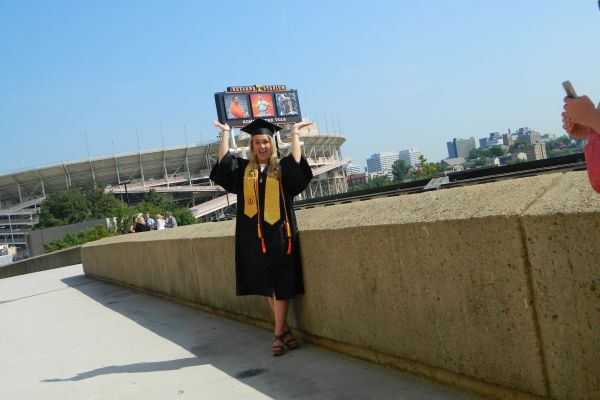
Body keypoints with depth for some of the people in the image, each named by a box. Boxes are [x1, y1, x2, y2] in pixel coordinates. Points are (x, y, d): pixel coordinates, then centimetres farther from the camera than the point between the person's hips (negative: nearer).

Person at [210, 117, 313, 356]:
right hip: (254, 235, 2)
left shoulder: (282, 168, 6)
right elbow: (223, 163, -2)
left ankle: (278, 334, 5)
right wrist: (225, 133, 6)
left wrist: (294, 134, -3)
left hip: (279, 232, -2)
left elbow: (297, 161, -12)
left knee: (281, 285, -2)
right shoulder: (243, 169, 11)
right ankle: (284, 329, 22)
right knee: (267, 285, 9)